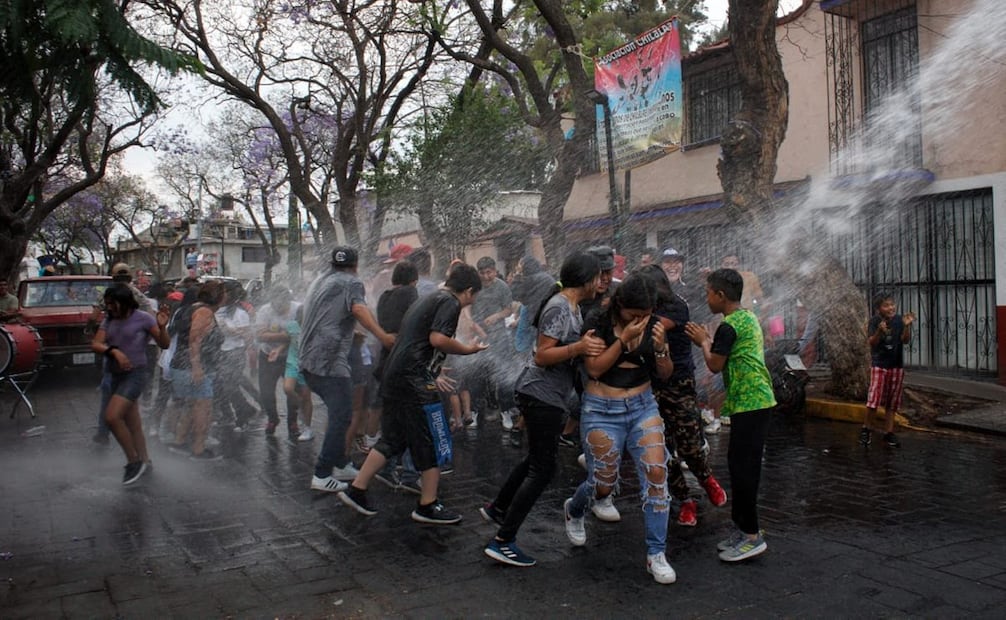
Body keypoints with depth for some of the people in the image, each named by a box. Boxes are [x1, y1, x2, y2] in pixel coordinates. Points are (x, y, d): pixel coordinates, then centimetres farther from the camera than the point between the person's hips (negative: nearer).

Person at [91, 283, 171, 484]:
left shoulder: (143, 319, -6)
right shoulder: (109, 320, 9)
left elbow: (165, 345, -6)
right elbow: (95, 344, -1)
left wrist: (162, 327, -24)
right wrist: (114, 351, -20)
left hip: (134, 375, -6)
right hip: (112, 375, 6)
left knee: (112, 417, -19)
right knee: (133, 424, 9)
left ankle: (134, 460, -4)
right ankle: (143, 461, 20)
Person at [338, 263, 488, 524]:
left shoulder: (426, 300, 22)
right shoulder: (450, 302, -6)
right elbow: (438, 339, -20)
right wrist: (468, 350, -6)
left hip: (394, 376, 9)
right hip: (415, 382, -9)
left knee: (392, 440, 17)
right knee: (434, 443, 2)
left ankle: (356, 490, 21)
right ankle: (428, 506, 8)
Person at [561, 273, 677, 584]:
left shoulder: (653, 325, 0)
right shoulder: (597, 324, -11)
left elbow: (665, 374, 3)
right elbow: (594, 369, -17)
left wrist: (660, 347, -17)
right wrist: (624, 338, -24)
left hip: (643, 406, 3)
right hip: (602, 410, -3)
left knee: (656, 473, -12)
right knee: (604, 485, 5)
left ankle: (656, 555, 2)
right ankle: (573, 510, 42)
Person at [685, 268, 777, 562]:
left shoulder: (728, 326, -14)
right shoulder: (748, 317, 15)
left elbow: (715, 365, -9)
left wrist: (704, 342, 6)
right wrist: (709, 340, 16)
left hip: (749, 403, -10)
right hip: (757, 401, 10)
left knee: (743, 468, -7)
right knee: (740, 464, 14)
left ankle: (752, 536, -2)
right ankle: (743, 527, 21)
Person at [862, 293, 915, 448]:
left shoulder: (899, 320, -2)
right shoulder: (875, 321, -8)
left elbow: (905, 340, -9)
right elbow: (872, 342, -14)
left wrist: (907, 326, -25)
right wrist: (880, 331, -32)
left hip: (897, 365, 3)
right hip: (879, 365, -3)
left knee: (892, 402, 8)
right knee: (874, 399, -11)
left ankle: (888, 433, 16)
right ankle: (866, 429, 6)